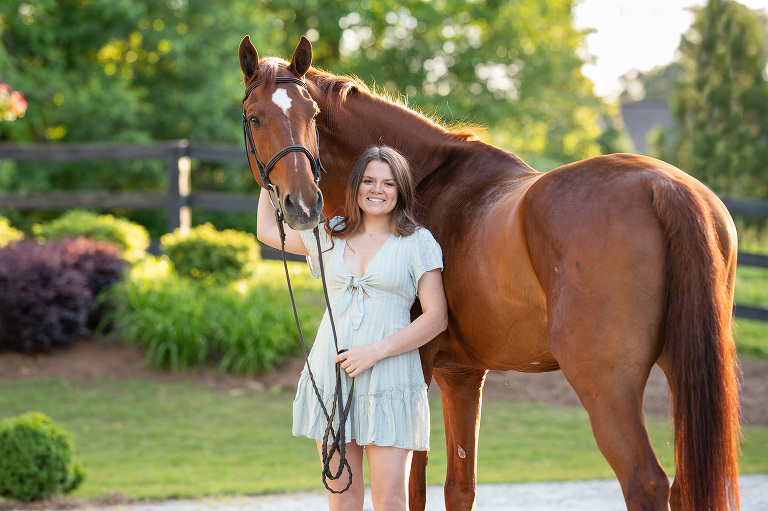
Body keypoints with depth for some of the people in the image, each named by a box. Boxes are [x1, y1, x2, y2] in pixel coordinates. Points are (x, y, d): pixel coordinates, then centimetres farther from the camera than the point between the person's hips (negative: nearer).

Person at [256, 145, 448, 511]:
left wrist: (376, 351, -14)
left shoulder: (418, 242, 0)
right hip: (330, 376, 4)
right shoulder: (330, 235, 12)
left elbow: (436, 317, -5)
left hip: (388, 381, -4)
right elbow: (268, 231, 27)